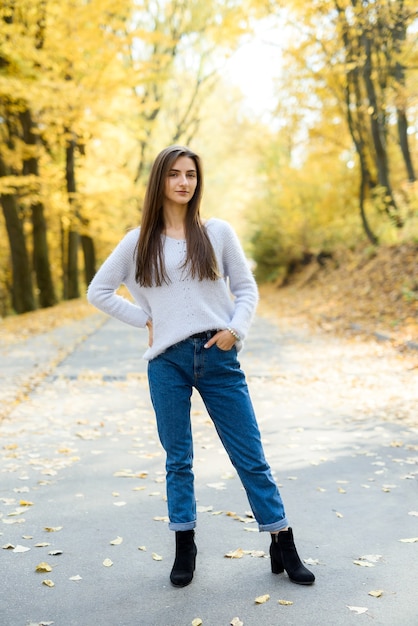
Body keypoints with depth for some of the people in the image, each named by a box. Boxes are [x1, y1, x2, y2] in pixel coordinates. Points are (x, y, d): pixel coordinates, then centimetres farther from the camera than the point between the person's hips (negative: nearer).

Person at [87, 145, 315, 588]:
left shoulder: (218, 232, 5)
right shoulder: (139, 242, 5)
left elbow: (246, 289, 7)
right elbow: (98, 291, 10)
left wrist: (235, 328, -10)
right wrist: (145, 320, 2)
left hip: (218, 357, 0)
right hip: (168, 362, 0)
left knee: (250, 455, 5)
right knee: (178, 459, 10)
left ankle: (283, 546, 16)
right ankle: (184, 548, 25)